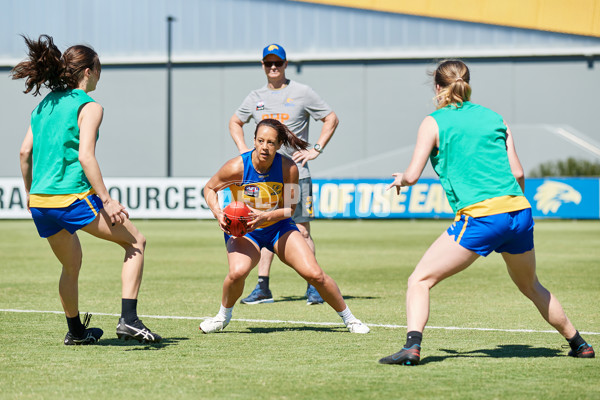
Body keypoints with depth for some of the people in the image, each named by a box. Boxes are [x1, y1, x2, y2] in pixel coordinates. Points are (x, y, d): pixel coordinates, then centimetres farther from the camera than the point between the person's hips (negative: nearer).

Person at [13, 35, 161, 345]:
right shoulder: (89, 107, -6)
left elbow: (25, 151, 14)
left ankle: (75, 331, 37)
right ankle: (128, 319, -4)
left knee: (71, 266, 27)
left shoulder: (44, 105, 15)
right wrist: (106, 199, -16)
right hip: (73, 197, -7)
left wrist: (29, 192, 25)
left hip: (40, 202, 7)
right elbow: (85, 156, -16)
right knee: (135, 242, 8)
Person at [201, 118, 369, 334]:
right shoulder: (237, 167, -23)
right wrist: (218, 213, -24)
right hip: (242, 230, -1)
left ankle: (348, 318, 12)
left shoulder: (288, 168, -19)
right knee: (237, 272, -31)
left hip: (279, 228, 1)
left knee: (314, 274, -11)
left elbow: (289, 208, -10)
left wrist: (265, 216, -28)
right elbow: (209, 188, -6)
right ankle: (223, 315, 0)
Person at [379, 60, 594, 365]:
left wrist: (401, 180, 20)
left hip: (480, 217, -6)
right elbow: (517, 173, 15)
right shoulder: (494, 118, 16)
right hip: (519, 213, 6)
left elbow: (412, 176, -2)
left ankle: (412, 346, -21)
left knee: (420, 280, 0)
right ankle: (578, 344, 35)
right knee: (530, 286, 28)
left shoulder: (434, 123, 3)